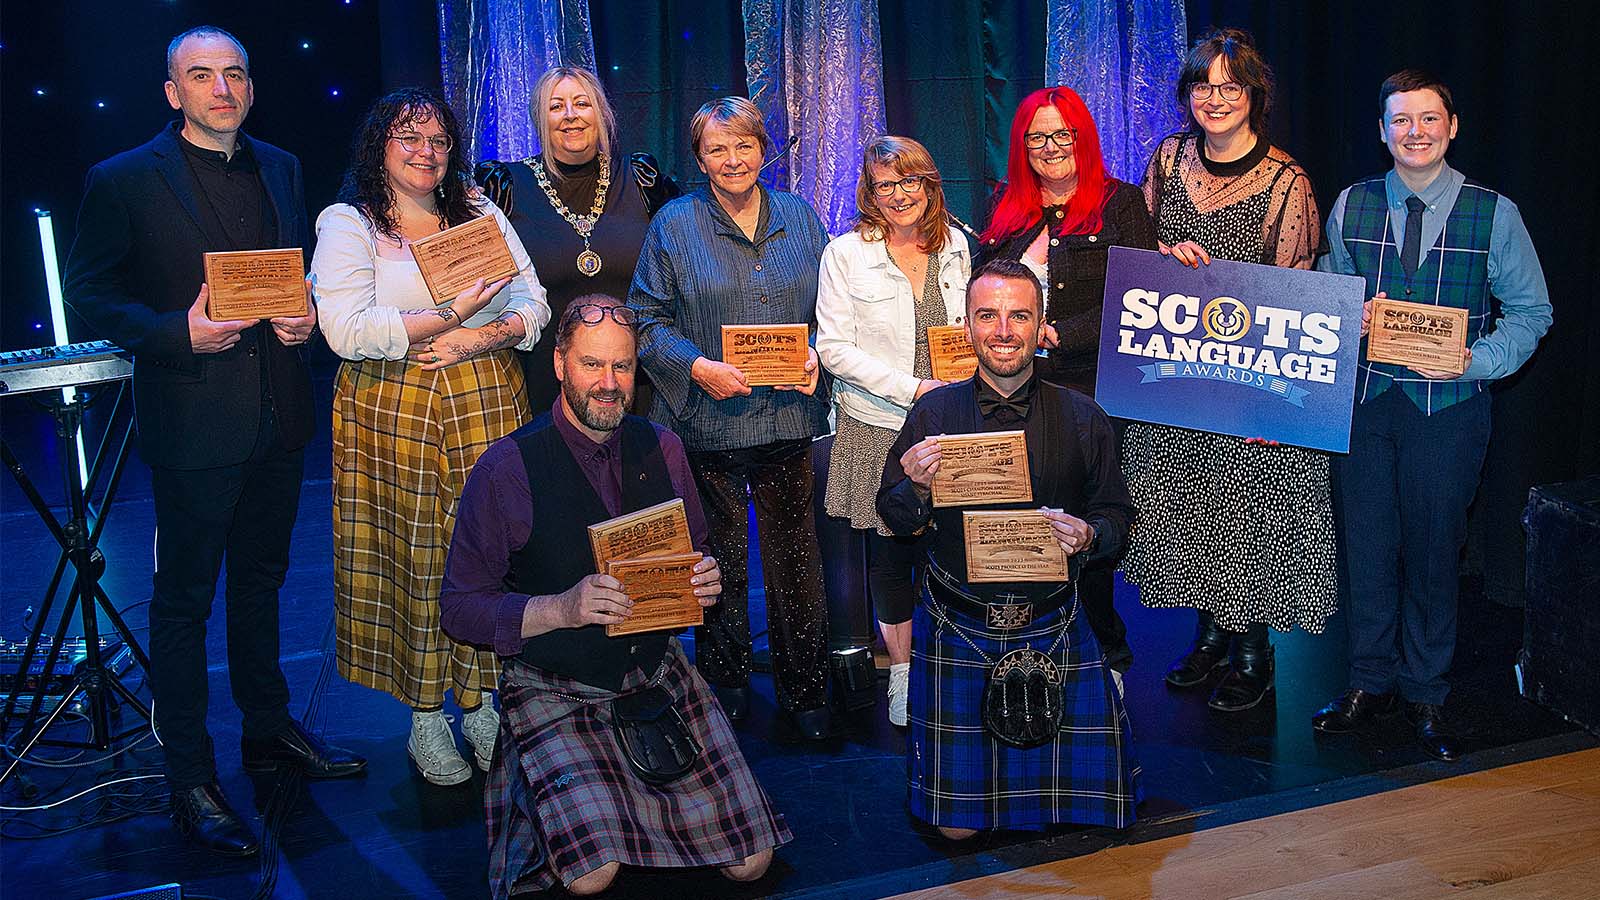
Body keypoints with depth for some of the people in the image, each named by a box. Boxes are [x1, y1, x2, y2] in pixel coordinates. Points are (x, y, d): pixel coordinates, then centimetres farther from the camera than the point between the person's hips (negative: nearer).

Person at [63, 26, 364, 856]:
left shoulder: (280, 169, 9)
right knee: (184, 599, 3)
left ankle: (269, 728, 36)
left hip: (279, 416, 5)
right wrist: (178, 333, -20)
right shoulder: (124, 181, -7)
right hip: (193, 422, -5)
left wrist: (306, 315, -3)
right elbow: (88, 295, -6)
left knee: (261, 579, 20)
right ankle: (190, 780, 13)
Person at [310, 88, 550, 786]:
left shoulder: (481, 214, 13)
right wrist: (451, 315, -16)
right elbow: (347, 331, -14)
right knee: (413, 558, 2)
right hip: (393, 409, -3)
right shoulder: (347, 223, -1)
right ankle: (426, 717, 15)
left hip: (488, 404, 3)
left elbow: (533, 303, 8)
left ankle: (479, 702, 18)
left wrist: (484, 337, -11)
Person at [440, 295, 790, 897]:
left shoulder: (660, 449, 3)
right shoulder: (507, 469, -11)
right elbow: (460, 608, -9)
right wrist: (561, 608, -24)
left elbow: (695, 553, 15)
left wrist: (706, 584, -10)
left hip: (657, 673, 4)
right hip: (553, 691, -4)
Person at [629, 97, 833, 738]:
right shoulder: (674, 225, 1)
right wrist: (699, 367, -15)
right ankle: (724, 685, 25)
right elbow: (647, 321, 0)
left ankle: (804, 690, 17)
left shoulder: (799, 218, 9)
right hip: (707, 420, -1)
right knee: (719, 562, 8)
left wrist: (815, 356, -6)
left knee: (795, 557, 4)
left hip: (788, 417, 2)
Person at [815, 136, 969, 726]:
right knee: (889, 550, 6)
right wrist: (913, 388, -16)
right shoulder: (845, 253, -7)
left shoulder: (955, 247, 7)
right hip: (877, 427, -3)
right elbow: (834, 348, -10)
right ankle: (901, 669, 23)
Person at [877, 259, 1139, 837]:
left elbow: (1117, 516, 6)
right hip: (959, 628, 0)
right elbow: (894, 519, 2)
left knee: (1094, 806, 0)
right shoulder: (934, 414, -4)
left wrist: (1089, 536, -16)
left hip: (1054, 629, 1)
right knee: (956, 825, 2)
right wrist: (916, 488, -20)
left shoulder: (1083, 419, -4)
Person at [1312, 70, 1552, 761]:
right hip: (1363, 396, 2)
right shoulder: (1351, 206, 5)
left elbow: (1530, 310, 2)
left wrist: (1479, 360, -14)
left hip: (1448, 404, -2)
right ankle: (1371, 684, 25)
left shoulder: (1493, 214, -2)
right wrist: (1349, 321, -9)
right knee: (1368, 543, 9)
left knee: (1433, 548, 5)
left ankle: (1426, 695, 22)